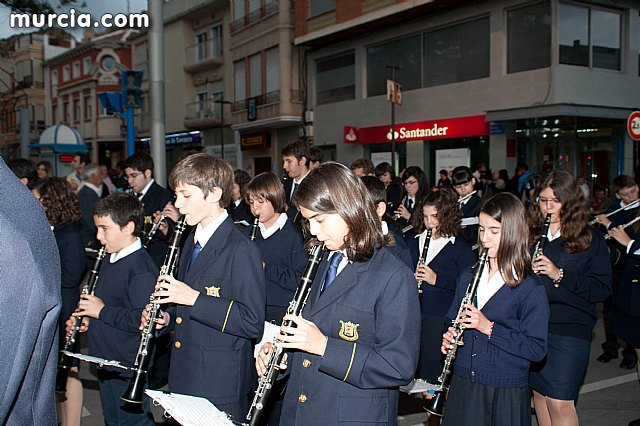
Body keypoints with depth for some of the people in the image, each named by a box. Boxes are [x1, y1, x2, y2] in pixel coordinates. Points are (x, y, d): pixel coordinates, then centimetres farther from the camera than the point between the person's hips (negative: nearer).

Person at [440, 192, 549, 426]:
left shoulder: (530, 288, -11)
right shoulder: (468, 277, 7)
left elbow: (537, 349, -16)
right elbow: (453, 320, 16)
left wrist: (490, 328, -23)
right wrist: (449, 338, -6)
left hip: (506, 393, -4)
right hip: (463, 384, 4)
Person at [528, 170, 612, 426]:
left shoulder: (589, 239, -2)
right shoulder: (530, 234, 6)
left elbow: (602, 289, -8)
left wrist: (560, 275, -20)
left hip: (570, 330, -4)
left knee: (559, 402, -8)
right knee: (539, 392, 13)